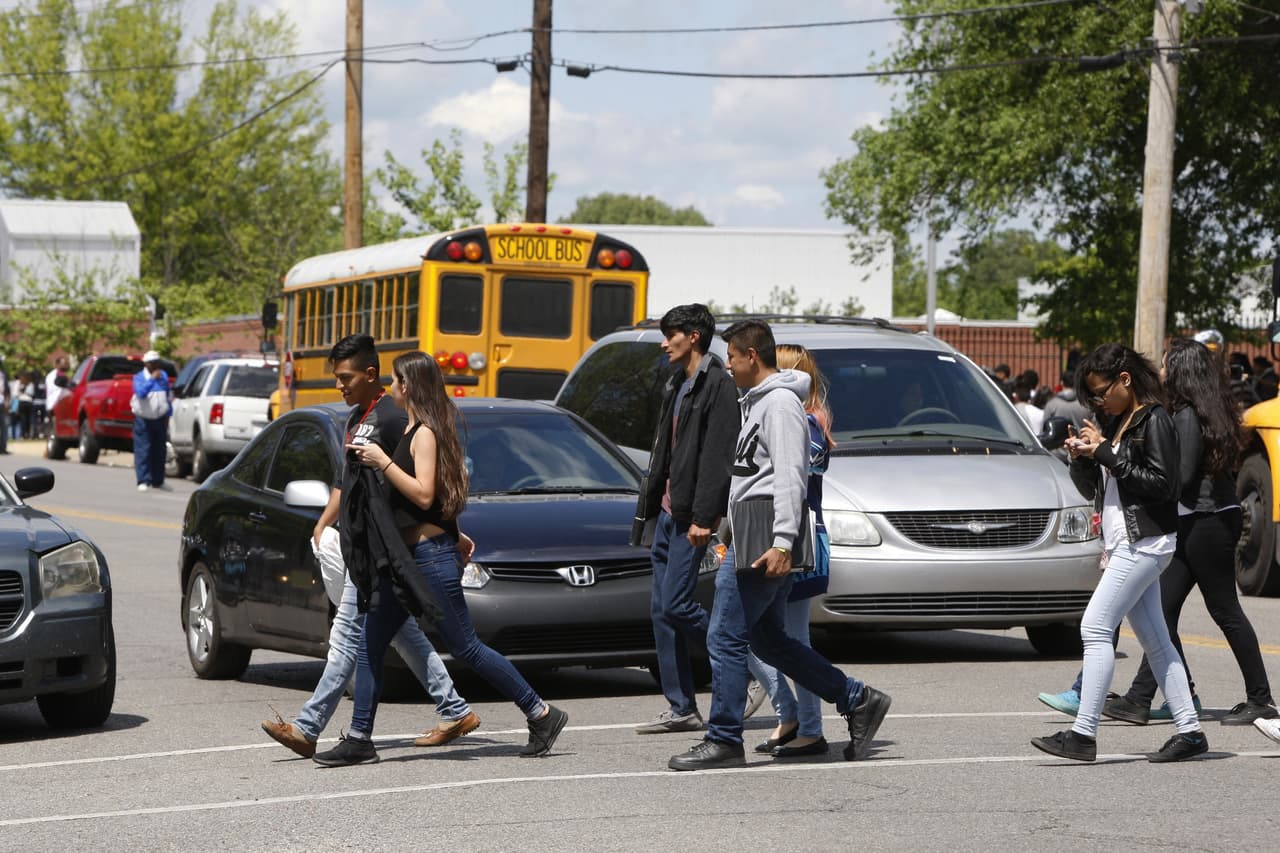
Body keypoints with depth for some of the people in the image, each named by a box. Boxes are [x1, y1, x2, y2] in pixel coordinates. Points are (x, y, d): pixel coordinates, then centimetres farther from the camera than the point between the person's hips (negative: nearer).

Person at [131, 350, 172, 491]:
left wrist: (168, 416, 11)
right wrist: (152, 379, -32)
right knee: (143, 451, -7)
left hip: (160, 420, 4)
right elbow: (140, 392, -25)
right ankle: (143, 481, -7)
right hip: (143, 420, -4)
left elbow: (168, 396, 15)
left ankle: (158, 481, 19)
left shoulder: (163, 376, 8)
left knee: (159, 452, 9)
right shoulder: (139, 377, -6)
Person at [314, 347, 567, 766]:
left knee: (466, 648, -4)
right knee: (369, 645, 5)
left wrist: (383, 463, -22)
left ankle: (541, 714, 5)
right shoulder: (414, 429, 14)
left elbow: (424, 495, -23)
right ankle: (359, 740, 7)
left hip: (430, 557, -10)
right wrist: (453, 534, 28)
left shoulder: (425, 433, -14)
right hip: (403, 557, 10)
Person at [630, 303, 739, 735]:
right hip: (667, 512, 10)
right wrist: (650, 506, 18)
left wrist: (703, 517, -22)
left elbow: (718, 457, -18)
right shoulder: (677, 384, 18)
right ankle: (681, 709, 9)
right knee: (661, 610, 6)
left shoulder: (717, 385, -11)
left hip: (691, 515, -10)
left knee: (676, 604, -13)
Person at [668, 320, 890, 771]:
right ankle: (858, 701, 17)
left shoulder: (780, 402, -11)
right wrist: (735, 539, 24)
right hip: (749, 538, 11)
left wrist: (782, 542, -25)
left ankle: (724, 740, -2)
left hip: (765, 536, -11)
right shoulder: (758, 401, 20)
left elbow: (790, 476, -19)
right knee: (769, 640, 13)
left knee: (725, 637, -8)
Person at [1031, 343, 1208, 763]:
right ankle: (1189, 730, 13)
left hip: (1144, 542, -9)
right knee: (1154, 639, 9)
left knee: (1095, 628, -14)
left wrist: (1106, 454, -17)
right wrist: (1081, 457, -1)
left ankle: (1083, 733, -17)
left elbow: (1161, 484, -18)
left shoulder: (1154, 420, -10)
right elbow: (1090, 489, 19)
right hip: (1123, 543, 9)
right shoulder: (1114, 422, 15)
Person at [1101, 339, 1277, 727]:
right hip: (1193, 524, 10)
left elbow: (1181, 476, -19)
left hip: (1206, 523, -10)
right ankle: (1139, 700, 6)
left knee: (1225, 611, -2)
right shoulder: (1197, 413, 12)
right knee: (1162, 610, 6)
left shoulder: (1188, 417, -16)